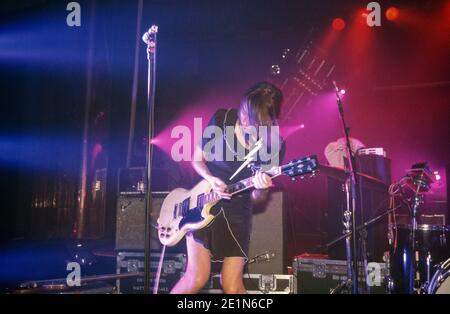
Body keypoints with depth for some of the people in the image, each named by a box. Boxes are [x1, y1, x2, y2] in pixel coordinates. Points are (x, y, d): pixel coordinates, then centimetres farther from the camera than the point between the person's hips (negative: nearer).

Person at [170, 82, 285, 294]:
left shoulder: (275, 146, -9)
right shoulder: (221, 119, -9)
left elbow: (256, 198, -3)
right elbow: (197, 159, 3)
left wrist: (261, 188, -27)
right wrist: (211, 179, -17)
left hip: (238, 213, 1)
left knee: (232, 286, -2)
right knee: (197, 279, -11)